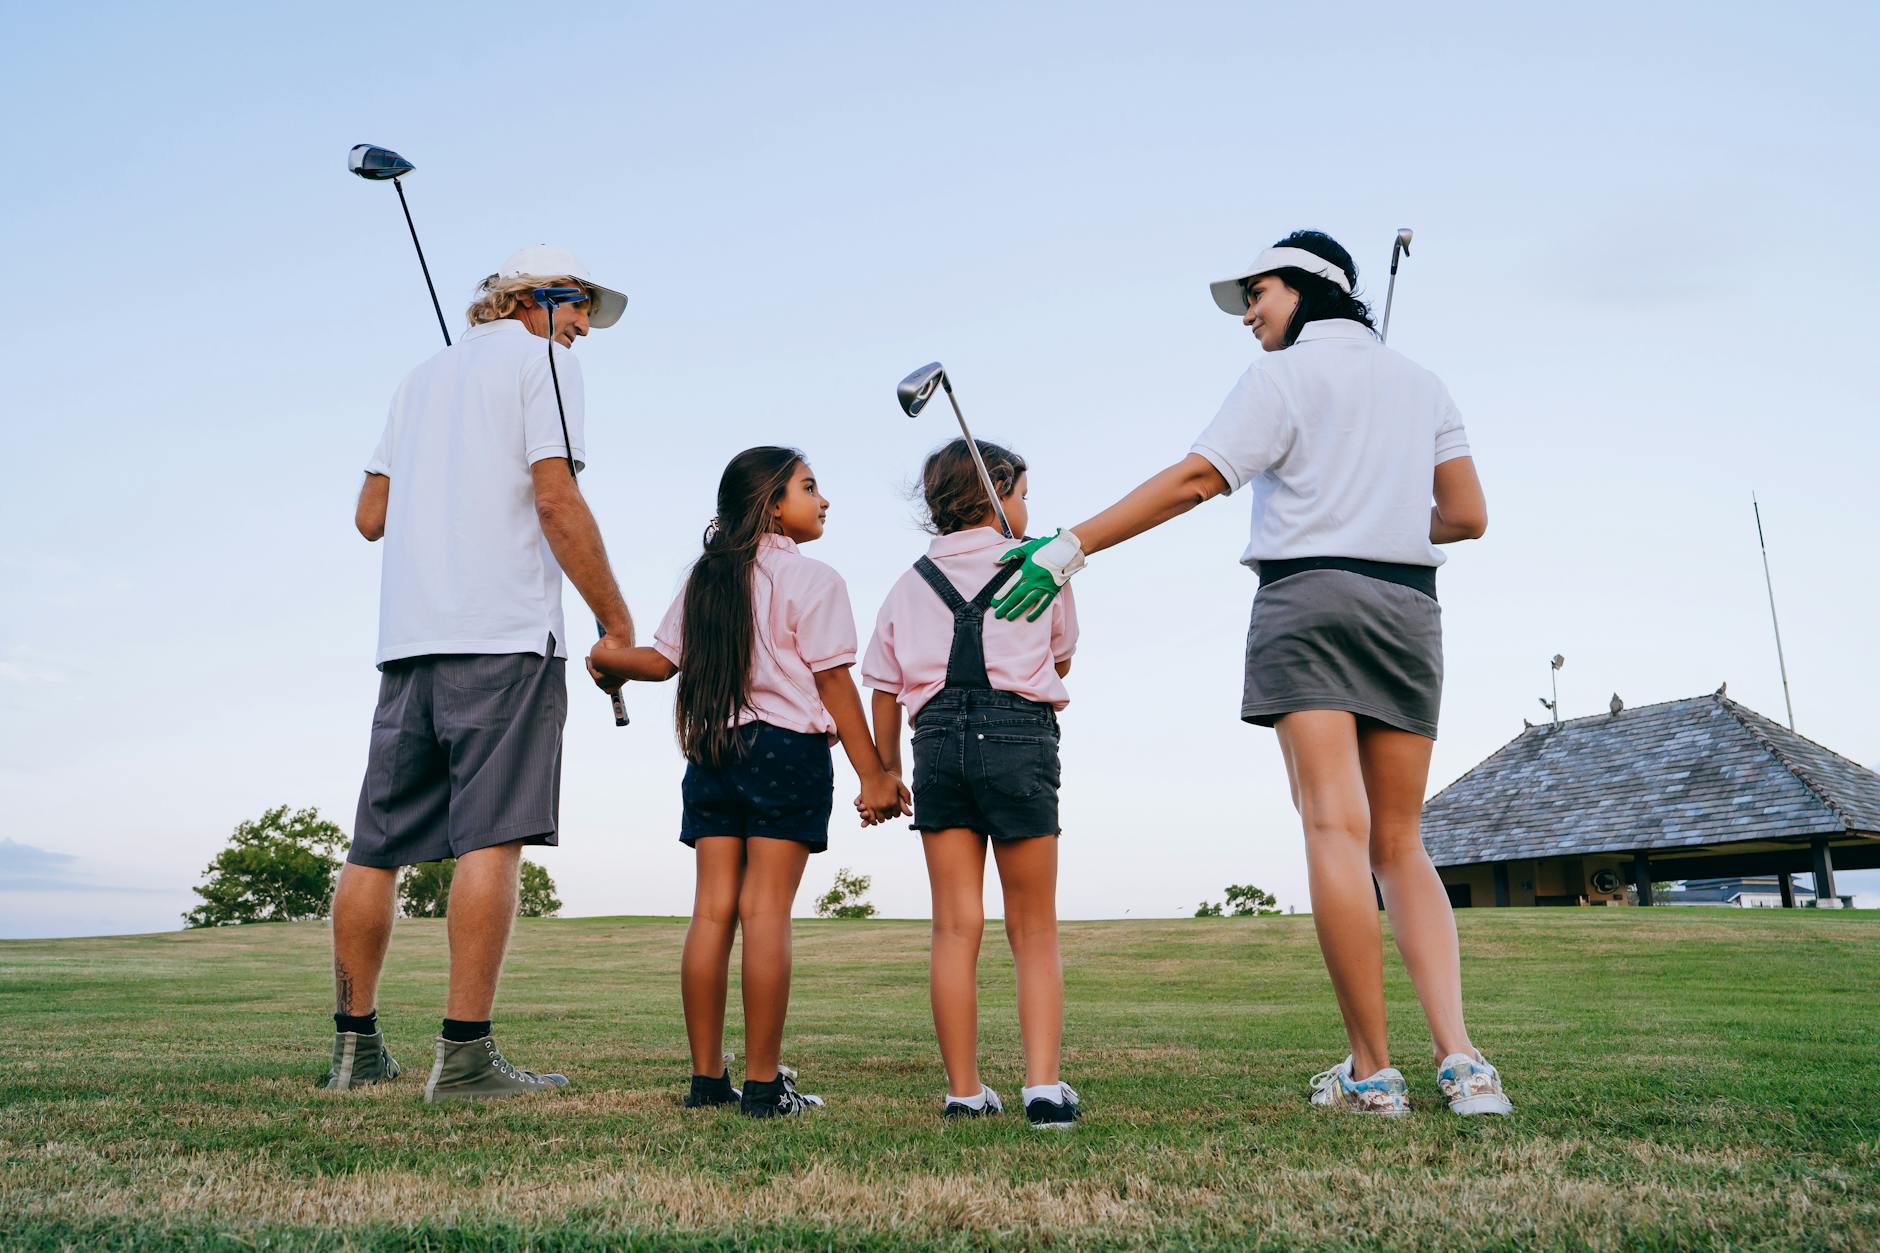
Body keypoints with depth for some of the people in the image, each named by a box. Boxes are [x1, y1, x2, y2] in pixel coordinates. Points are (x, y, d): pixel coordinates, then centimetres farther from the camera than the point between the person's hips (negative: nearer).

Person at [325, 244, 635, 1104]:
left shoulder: (424, 374, 25)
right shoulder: (541, 357, 4)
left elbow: (371, 516, 22)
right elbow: (555, 499, -9)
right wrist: (616, 623, -5)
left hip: (406, 635, 7)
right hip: (505, 631, -7)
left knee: (377, 843, 9)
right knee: (491, 837, -9)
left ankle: (355, 1044, 17)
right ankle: (464, 1055, -11)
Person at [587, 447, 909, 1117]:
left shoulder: (705, 578, 13)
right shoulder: (812, 579, -5)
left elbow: (662, 661, 11)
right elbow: (833, 683, -8)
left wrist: (612, 659, 29)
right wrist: (873, 776, -5)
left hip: (712, 752, 6)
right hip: (789, 749, -6)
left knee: (713, 908, 6)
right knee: (766, 909, -6)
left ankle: (707, 1077, 11)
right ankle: (764, 1084, -2)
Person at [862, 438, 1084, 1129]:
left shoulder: (913, 580, 14)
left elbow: (884, 685, 12)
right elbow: (1061, 658, 18)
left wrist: (886, 774, 20)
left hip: (938, 739, 3)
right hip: (1019, 735, -2)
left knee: (956, 926, 6)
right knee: (1033, 930, 6)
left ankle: (964, 1089, 7)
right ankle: (1043, 1084, -4)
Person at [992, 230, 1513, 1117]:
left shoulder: (1285, 375, 2)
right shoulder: (1423, 384, 19)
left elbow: (1195, 479, -11)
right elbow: (1468, 517, 15)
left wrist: (1073, 546, -12)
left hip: (1308, 595, -6)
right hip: (1408, 608, 6)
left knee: (1336, 827, -9)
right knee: (1399, 843, 8)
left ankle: (1371, 1074, -9)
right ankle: (1460, 1060, -4)